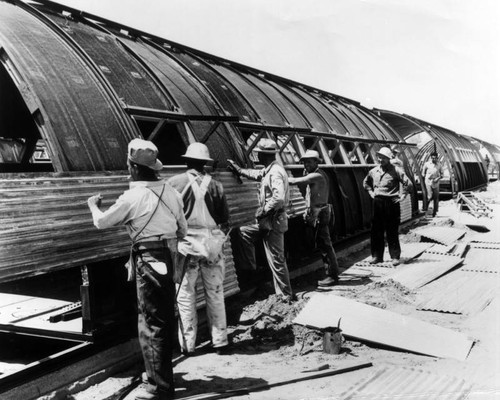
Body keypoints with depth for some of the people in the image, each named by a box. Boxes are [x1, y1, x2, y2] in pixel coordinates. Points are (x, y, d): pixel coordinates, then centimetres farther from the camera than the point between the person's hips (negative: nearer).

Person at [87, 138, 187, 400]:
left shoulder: (132, 197, -12)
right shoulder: (170, 192, 6)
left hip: (148, 260, -7)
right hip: (169, 258, 7)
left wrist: (93, 205, 20)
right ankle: (162, 374, 32)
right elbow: (183, 230, 13)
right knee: (166, 318, 17)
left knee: (151, 322, 0)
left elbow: (101, 222, 1)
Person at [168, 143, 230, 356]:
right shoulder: (215, 185, 2)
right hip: (212, 245, 2)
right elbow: (225, 219, 5)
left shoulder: (174, 183, -6)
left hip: (186, 244, -2)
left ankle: (187, 345, 11)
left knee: (185, 296, 6)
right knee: (215, 295, 12)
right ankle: (220, 341, 18)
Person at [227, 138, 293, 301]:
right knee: (243, 232, 17)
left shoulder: (275, 173, -22)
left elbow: (279, 198, -33)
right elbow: (256, 174, 31)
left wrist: (263, 210, -21)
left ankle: (285, 295, 11)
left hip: (274, 221, -10)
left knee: (276, 259, -1)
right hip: (267, 220, 10)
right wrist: (239, 170, 33)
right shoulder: (269, 170, 10)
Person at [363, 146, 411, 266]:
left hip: (391, 203, -5)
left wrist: (402, 196, -8)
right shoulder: (373, 171, 9)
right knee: (376, 231, 7)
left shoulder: (395, 171, -7)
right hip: (377, 202, 5)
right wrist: (371, 192, 16)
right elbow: (366, 183, 27)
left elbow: (408, 183, -9)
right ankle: (377, 256, 15)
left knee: (392, 232, 0)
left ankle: (395, 257, 8)